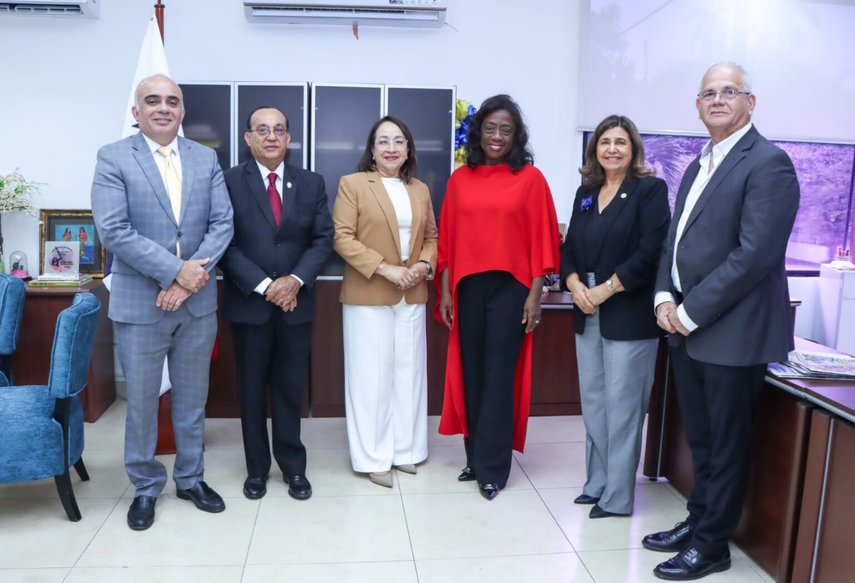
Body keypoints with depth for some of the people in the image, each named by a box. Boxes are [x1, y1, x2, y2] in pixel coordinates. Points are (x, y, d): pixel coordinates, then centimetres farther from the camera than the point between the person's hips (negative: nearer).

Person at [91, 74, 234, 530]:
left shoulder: (206, 159, 6)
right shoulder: (113, 158, -3)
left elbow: (222, 223, -1)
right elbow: (113, 230, -13)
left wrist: (191, 277, -13)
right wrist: (175, 271, -18)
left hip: (198, 301, 3)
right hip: (139, 303, -3)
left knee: (192, 398, 14)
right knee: (141, 401, 9)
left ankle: (191, 478, 32)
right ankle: (145, 487, 28)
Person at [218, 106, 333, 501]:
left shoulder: (311, 183, 7)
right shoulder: (229, 182, -2)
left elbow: (323, 239, 3)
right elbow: (225, 243, -8)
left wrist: (296, 280, -12)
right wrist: (263, 285, -15)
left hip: (296, 302, 2)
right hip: (248, 303, -1)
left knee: (290, 389, 8)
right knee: (252, 390, 9)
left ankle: (293, 466, 22)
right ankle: (257, 468, 24)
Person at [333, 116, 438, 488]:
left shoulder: (420, 190, 13)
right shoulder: (352, 184, -2)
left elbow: (432, 236, 15)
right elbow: (342, 238, -10)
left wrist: (425, 265, -6)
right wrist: (384, 268, -17)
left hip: (412, 296, 5)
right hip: (368, 296, -5)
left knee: (409, 372, 10)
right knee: (371, 376, 2)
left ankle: (405, 449, 23)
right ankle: (373, 457, 12)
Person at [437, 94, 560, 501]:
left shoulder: (530, 178, -1)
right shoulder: (460, 178, 8)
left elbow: (541, 240, -2)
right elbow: (448, 239, 9)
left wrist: (535, 294, -7)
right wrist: (445, 290, 5)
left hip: (511, 287, -3)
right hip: (467, 287, 3)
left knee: (499, 376, 0)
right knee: (471, 374, 9)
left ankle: (492, 468, 10)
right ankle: (475, 457, 24)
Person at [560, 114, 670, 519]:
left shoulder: (650, 190, -4)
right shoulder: (586, 192, 13)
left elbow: (650, 253, -14)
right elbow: (569, 247, 11)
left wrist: (605, 289, -15)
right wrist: (575, 284, -7)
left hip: (629, 315, -6)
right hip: (586, 314, 6)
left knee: (621, 407, 0)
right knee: (592, 402, 12)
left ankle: (617, 497, 12)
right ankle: (596, 483, 25)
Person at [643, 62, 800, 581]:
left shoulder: (768, 163, -12)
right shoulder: (699, 166, 15)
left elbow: (755, 254, -21)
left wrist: (690, 311, -17)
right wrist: (665, 298, 0)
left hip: (733, 332, -7)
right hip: (688, 328, 8)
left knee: (726, 444, 8)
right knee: (701, 440, 19)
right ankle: (698, 520, 36)